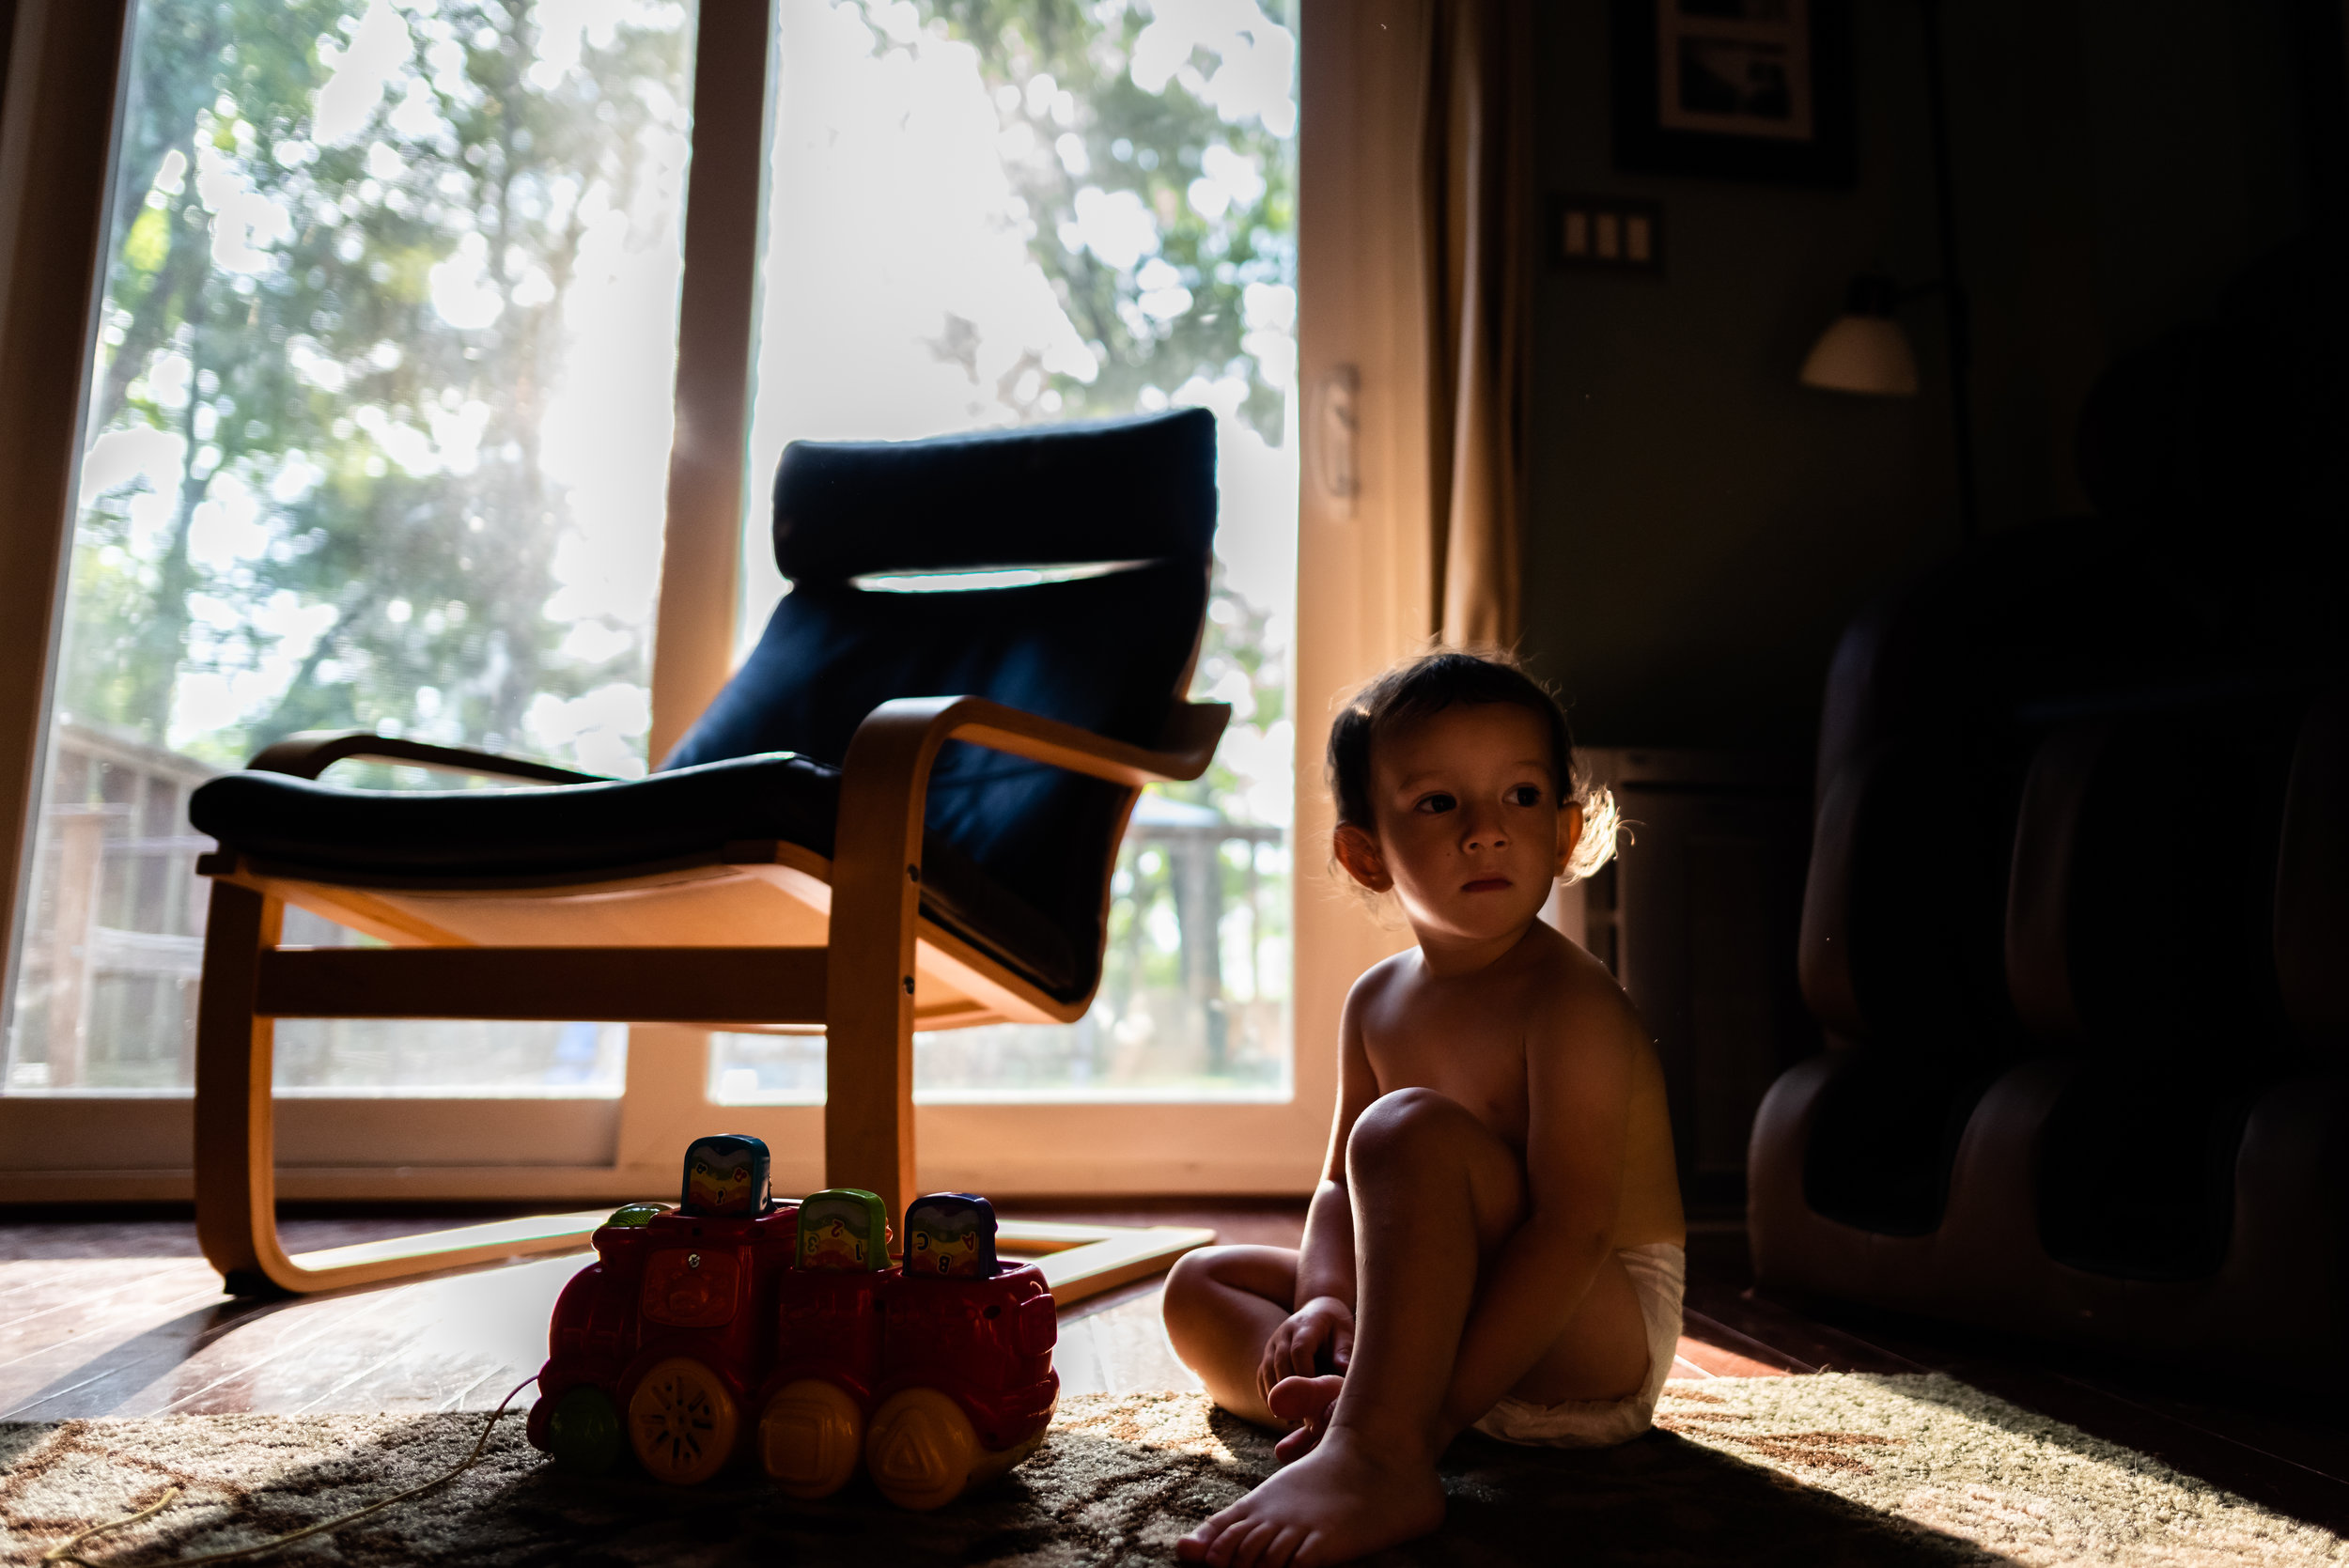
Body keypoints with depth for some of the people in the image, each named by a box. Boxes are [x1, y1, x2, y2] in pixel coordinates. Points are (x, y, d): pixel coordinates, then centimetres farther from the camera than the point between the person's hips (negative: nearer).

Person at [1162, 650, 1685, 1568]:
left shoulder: (1572, 1001, -19)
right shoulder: (1376, 1005, 4)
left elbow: (1571, 1231, -27)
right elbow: (1342, 1190, 9)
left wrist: (1427, 1413, -32)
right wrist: (1328, 1300, -14)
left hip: (1598, 1329, -8)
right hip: (1454, 1321, 8)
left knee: (1408, 1128, -32)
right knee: (1201, 1285, 2)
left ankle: (1380, 1456, -37)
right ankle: (1355, 1400, -25)